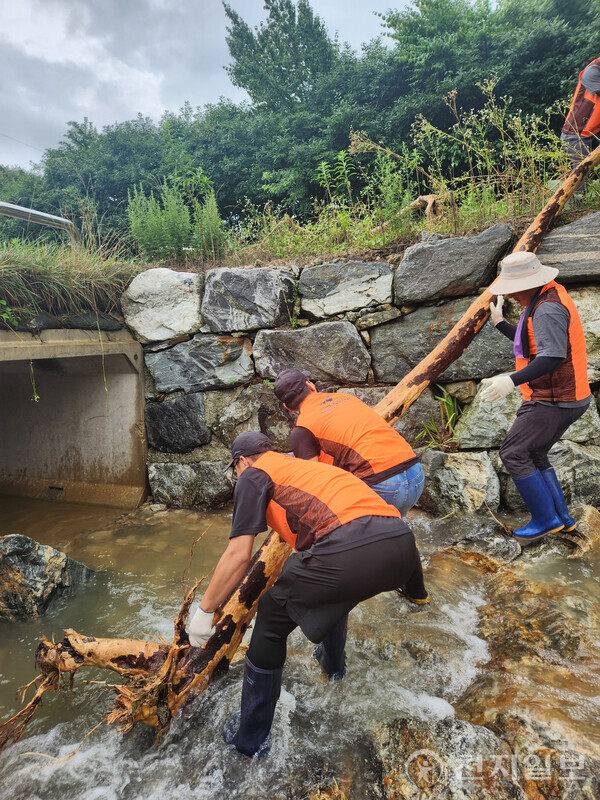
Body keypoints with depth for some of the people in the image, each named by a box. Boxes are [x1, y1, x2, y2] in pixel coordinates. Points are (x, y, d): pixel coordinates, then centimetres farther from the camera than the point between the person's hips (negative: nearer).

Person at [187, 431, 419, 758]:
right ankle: (333, 661, 61)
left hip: (350, 548, -8)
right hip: (402, 543, 8)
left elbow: (239, 555, 4)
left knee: (272, 618, 17)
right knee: (334, 591, 39)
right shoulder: (309, 466, 35)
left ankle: (250, 739, 31)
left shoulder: (253, 475, 13)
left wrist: (204, 610, 17)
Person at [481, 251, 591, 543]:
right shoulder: (543, 300, 13)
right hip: (563, 398, 11)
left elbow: (552, 357, -32)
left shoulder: (548, 309, -20)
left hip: (553, 401, -11)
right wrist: (500, 323, 24)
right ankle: (561, 518, 23)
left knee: (513, 453, -8)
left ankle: (546, 519, 3)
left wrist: (512, 381, -43)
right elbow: (531, 344, 23)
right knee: (534, 455, 17)